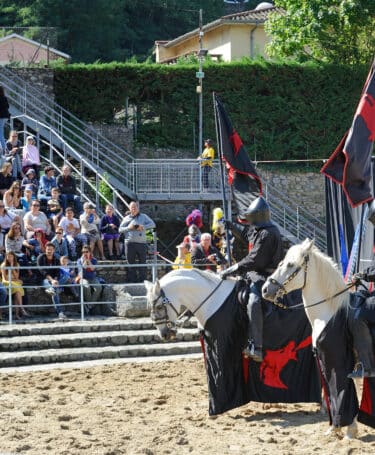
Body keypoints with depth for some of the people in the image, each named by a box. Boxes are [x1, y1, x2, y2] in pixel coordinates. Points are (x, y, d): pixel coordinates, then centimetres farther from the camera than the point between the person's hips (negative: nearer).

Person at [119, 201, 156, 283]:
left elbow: (152, 224, 4)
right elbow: (120, 229, 11)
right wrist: (128, 228, -7)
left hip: (141, 243, -1)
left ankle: (142, 280, 2)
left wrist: (143, 227, -10)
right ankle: (132, 281, 7)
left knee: (142, 263, -1)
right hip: (130, 243, 1)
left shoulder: (143, 216, 14)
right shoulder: (126, 218, 16)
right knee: (131, 263, 2)